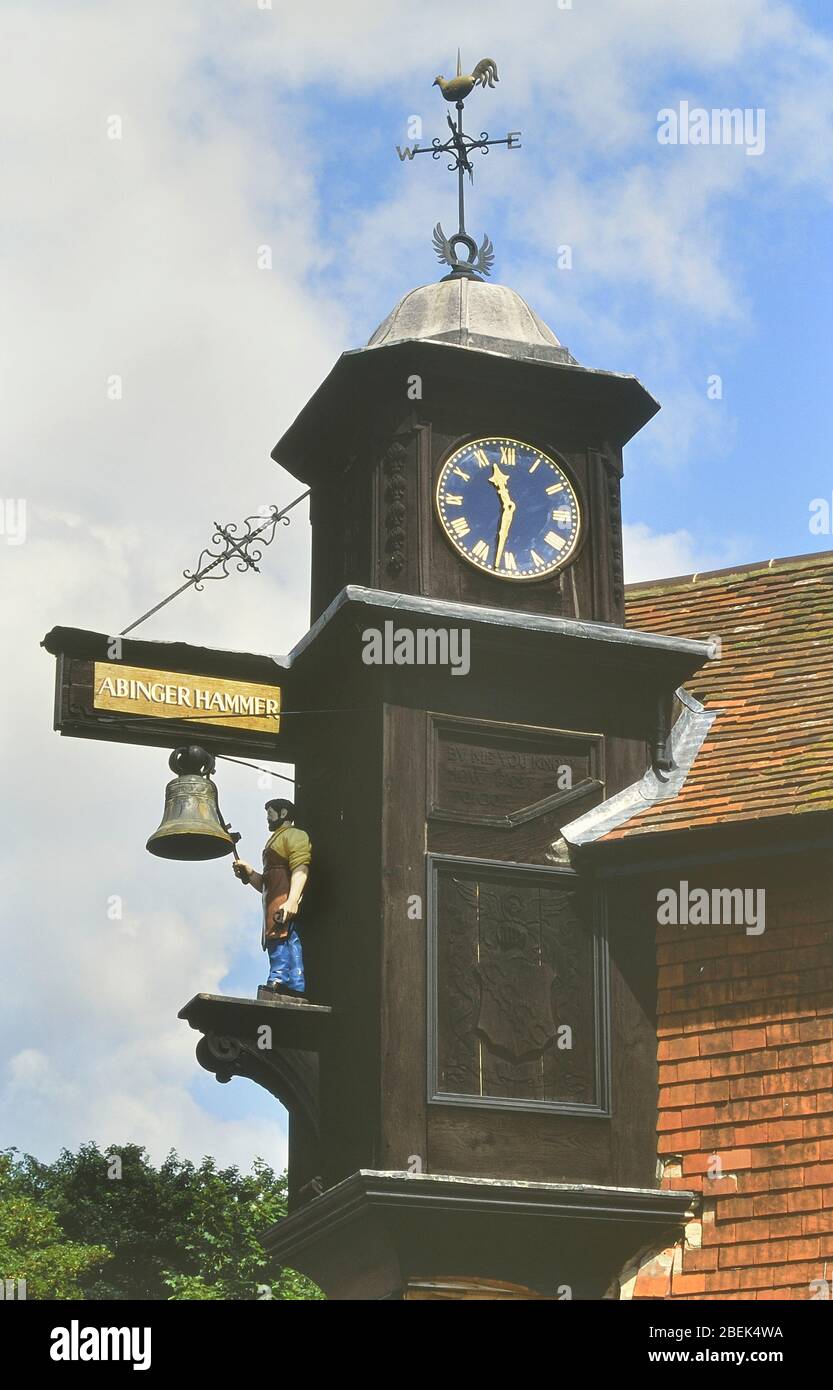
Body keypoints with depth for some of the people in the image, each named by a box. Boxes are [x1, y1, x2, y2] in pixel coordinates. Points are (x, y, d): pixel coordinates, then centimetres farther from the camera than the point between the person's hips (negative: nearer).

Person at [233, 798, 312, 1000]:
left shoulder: (294, 835, 4)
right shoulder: (275, 840, 33)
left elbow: (300, 869, -13)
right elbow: (265, 885, 32)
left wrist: (292, 901, -26)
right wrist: (249, 873, 13)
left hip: (286, 903, -9)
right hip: (275, 905, 9)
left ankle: (279, 984, -36)